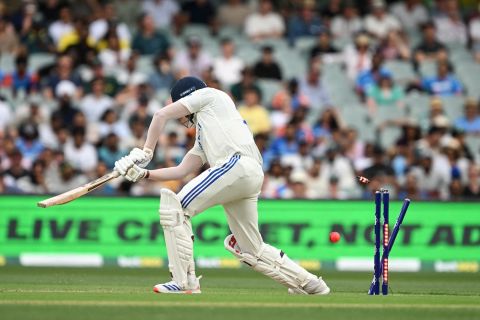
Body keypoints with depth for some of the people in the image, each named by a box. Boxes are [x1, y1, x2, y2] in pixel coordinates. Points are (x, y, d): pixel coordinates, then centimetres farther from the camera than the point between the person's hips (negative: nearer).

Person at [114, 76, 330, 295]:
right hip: (252, 177, 9)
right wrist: (143, 174, 22)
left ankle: (184, 282, -16)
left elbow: (162, 115, 12)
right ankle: (309, 284, 22)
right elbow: (182, 170, 30)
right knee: (251, 250, 15)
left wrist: (146, 152, 16)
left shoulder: (210, 95, 19)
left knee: (174, 208, -9)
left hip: (236, 164, -9)